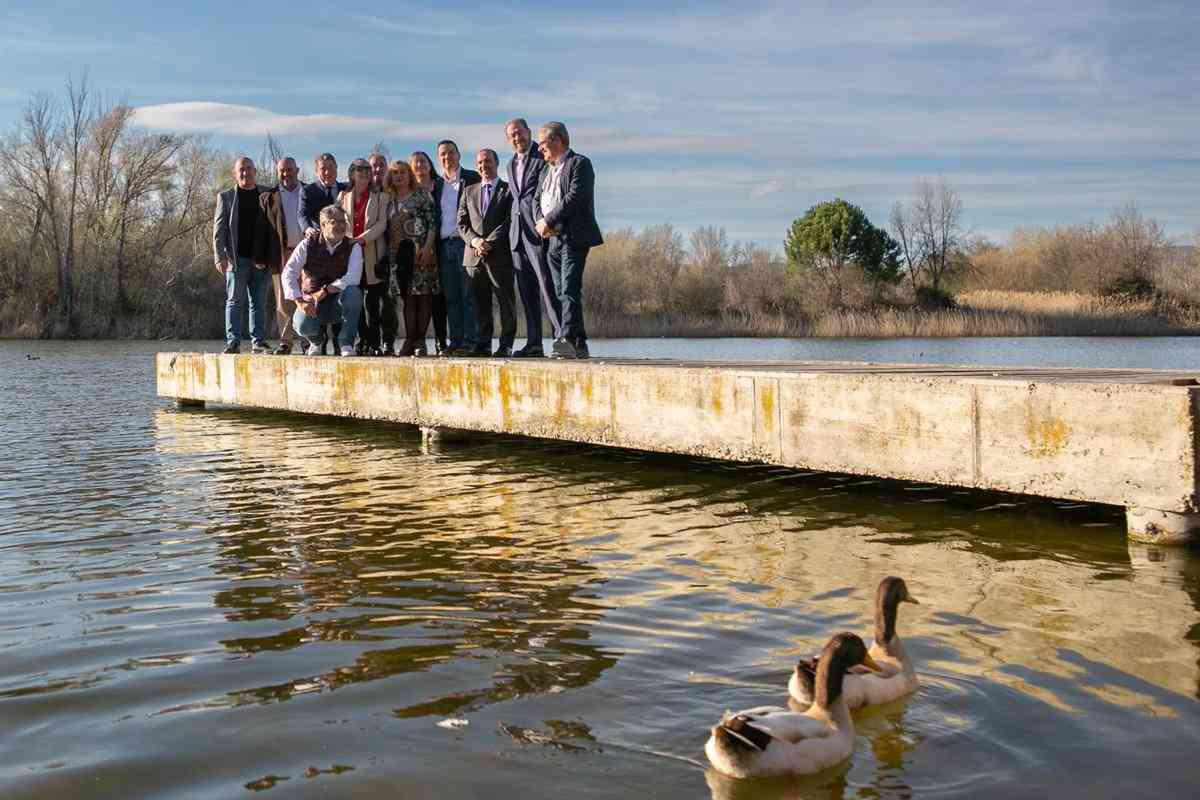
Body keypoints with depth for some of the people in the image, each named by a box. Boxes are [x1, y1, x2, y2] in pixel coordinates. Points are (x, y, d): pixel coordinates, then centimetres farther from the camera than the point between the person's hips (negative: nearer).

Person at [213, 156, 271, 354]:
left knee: (259, 302, 5)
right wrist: (220, 256, -8)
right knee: (235, 301, -1)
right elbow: (219, 229, 3)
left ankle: (258, 341, 8)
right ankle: (233, 342, -1)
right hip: (237, 259, -1)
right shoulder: (226, 197, 8)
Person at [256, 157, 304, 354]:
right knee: (283, 300, 0)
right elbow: (261, 230, 6)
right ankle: (286, 341, 5)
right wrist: (260, 257, -1)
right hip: (281, 254, 0)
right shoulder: (268, 197, 9)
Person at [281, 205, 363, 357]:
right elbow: (288, 273, -12)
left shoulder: (353, 247, -5)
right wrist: (300, 302, -24)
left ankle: (346, 344, -19)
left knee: (353, 292, -33)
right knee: (303, 325, -32)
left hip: (338, 304, 0)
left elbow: (353, 278, -20)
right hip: (311, 303, 0)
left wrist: (324, 292, -22)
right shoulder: (308, 245, -4)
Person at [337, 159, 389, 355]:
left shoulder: (379, 197, 9)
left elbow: (382, 223, -2)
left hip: (372, 252, -2)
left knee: (372, 299, -6)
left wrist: (363, 238, -15)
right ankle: (362, 340, 4)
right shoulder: (343, 197, 15)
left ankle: (373, 342, -4)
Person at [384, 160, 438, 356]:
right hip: (399, 255, 4)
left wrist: (427, 248, -14)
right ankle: (409, 340, 5)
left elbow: (432, 223, -4)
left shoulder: (422, 195, 2)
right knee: (407, 298, 4)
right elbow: (388, 229, 17)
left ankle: (420, 340, -2)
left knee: (423, 295, -5)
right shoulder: (390, 201, 15)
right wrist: (389, 252, 7)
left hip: (420, 252, -4)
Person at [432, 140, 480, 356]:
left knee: (468, 295, -6)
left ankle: (470, 340, -5)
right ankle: (455, 341, 8)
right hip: (444, 245, 5)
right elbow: (434, 218, 18)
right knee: (450, 297, 5)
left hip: (465, 242, -5)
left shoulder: (472, 178, 2)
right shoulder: (437, 185, 18)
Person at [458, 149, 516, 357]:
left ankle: (506, 345, -1)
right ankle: (483, 344, 10)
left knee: (506, 301, -3)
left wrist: (490, 242, -13)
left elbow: (510, 221, -5)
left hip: (500, 254, -4)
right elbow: (462, 223, 12)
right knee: (480, 303, 6)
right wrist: (474, 240, -7)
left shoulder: (508, 190, 5)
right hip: (474, 256, 4)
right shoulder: (469, 192, 19)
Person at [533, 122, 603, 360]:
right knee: (560, 293, 7)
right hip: (553, 240, 8)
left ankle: (566, 340, -27)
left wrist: (549, 221, -14)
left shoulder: (580, 163, -3)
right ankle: (579, 345, 12)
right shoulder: (547, 170, 23)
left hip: (574, 237, -8)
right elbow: (536, 200, 18)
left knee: (570, 290, -17)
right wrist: (540, 223, -3)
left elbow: (575, 197, -15)